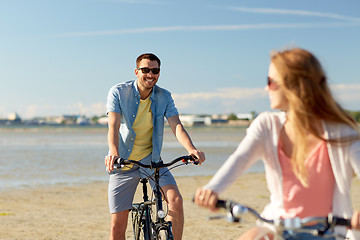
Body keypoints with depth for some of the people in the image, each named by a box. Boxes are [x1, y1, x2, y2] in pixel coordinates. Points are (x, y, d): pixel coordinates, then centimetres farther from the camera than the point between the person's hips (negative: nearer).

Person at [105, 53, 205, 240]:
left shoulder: (164, 97, -3)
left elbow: (176, 126, -15)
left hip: (152, 161, 2)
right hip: (123, 163, -1)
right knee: (118, 224, -3)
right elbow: (113, 126, -22)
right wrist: (113, 153, -42)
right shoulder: (118, 92, -10)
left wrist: (191, 149, -36)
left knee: (176, 200, -21)